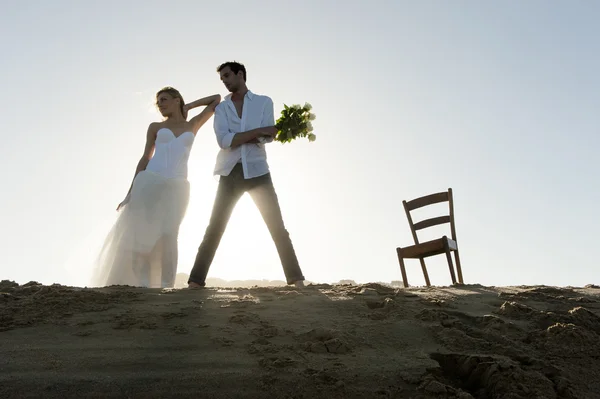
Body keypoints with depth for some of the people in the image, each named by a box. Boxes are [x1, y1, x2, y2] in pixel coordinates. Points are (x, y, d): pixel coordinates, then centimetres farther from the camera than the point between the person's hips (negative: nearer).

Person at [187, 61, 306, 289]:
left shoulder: (264, 102, 8)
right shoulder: (221, 108, 11)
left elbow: (269, 137, -6)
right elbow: (223, 141, -8)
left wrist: (237, 138, -11)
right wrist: (258, 131, -13)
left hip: (257, 171, -1)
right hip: (230, 174, 1)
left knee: (277, 227, -3)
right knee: (214, 229, 0)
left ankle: (296, 278, 1)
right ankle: (196, 280, 5)